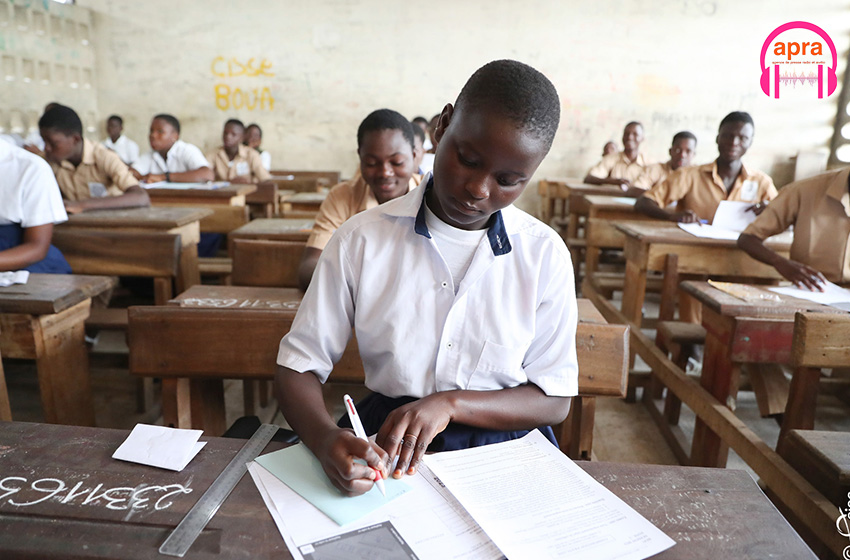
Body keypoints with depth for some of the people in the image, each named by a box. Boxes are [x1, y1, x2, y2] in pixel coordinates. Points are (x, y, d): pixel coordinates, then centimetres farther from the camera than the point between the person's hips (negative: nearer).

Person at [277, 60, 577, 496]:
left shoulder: (544, 254, -2)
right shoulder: (362, 239, -4)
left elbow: (554, 401, 0)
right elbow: (297, 367, -2)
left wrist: (450, 403, -16)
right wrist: (326, 439, -23)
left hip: (503, 445, 3)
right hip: (383, 442, -2)